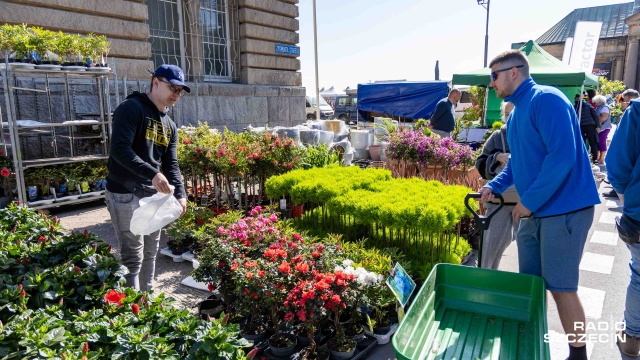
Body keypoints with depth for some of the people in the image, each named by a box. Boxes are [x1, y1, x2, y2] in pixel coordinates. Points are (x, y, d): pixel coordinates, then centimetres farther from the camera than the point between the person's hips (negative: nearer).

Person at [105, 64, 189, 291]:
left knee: (151, 251, 16)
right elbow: (120, 149, -22)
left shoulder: (170, 125, 14)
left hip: (153, 195, 8)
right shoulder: (131, 108, -10)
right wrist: (152, 174, -31)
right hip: (125, 194, -8)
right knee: (133, 255, -4)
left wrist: (180, 194, -6)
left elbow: (171, 164, 9)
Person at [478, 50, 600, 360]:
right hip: (533, 211, 9)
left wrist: (529, 201, -19)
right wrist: (493, 186, 6)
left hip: (563, 209, -9)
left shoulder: (546, 99, -15)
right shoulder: (517, 112, 14)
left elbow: (563, 156, -24)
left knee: (561, 287, 1)